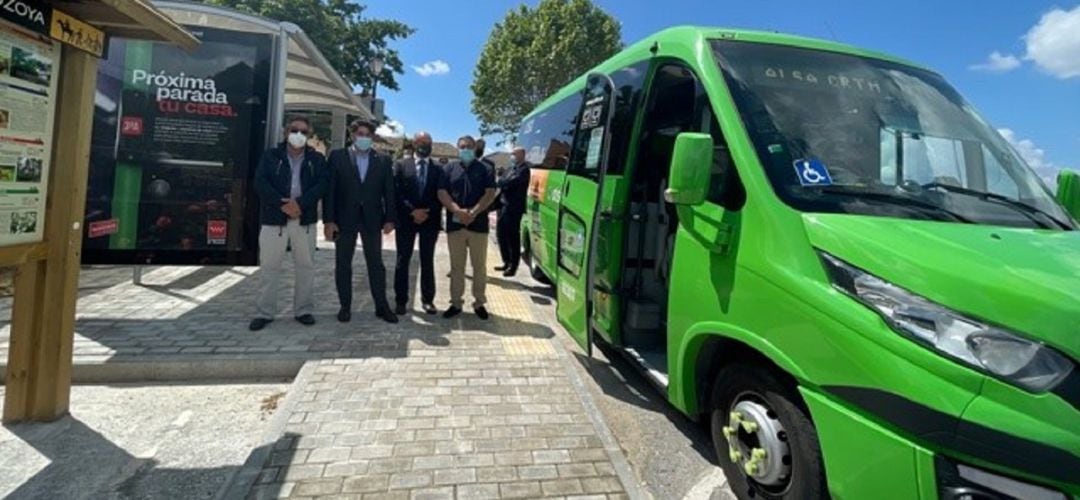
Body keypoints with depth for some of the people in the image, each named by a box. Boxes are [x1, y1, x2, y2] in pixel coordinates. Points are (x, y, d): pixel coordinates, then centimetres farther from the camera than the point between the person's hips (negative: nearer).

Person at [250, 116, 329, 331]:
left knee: (306, 266, 5)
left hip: (305, 219, 1)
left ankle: (303, 310, 16)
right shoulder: (271, 156, 6)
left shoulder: (317, 159, 9)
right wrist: (282, 204, -17)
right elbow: (260, 182, -5)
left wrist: (300, 203, -18)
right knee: (269, 266, 2)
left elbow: (323, 183, -5)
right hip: (274, 218, -1)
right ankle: (265, 312, 12)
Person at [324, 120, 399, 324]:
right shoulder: (337, 156, 1)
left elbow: (389, 191, 4)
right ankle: (345, 306, 18)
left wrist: (390, 218, -3)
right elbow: (330, 189, -2)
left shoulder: (383, 160, 5)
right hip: (344, 219, 0)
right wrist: (328, 220, -8)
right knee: (343, 264, 7)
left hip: (372, 219, 1)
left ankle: (382, 306, 14)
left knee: (376, 264, 6)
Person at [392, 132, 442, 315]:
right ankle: (401, 300, 10)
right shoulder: (401, 165, 5)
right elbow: (396, 192, -3)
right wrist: (412, 210, -14)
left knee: (427, 262, 7)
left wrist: (428, 212, -12)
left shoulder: (439, 169, 7)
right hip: (406, 219, 0)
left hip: (430, 220, 1)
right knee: (403, 261, 3)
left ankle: (428, 299, 14)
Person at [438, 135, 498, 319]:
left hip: (478, 224, -1)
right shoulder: (450, 169, 10)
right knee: (456, 266, 7)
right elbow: (442, 192, 0)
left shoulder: (485, 169, 7)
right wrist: (457, 211, -15)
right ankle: (456, 302, 15)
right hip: (454, 223, 1)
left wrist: (474, 212, -16)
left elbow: (490, 193, -4)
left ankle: (479, 302, 14)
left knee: (479, 265, 4)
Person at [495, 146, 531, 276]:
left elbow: (512, 182, -19)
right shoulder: (511, 168, 20)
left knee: (512, 237, -4)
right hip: (504, 204, 9)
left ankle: (513, 265, 4)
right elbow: (503, 182, 15)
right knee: (501, 234, 14)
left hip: (514, 207, -9)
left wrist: (497, 183, -10)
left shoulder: (523, 169, -7)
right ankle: (507, 262, 26)